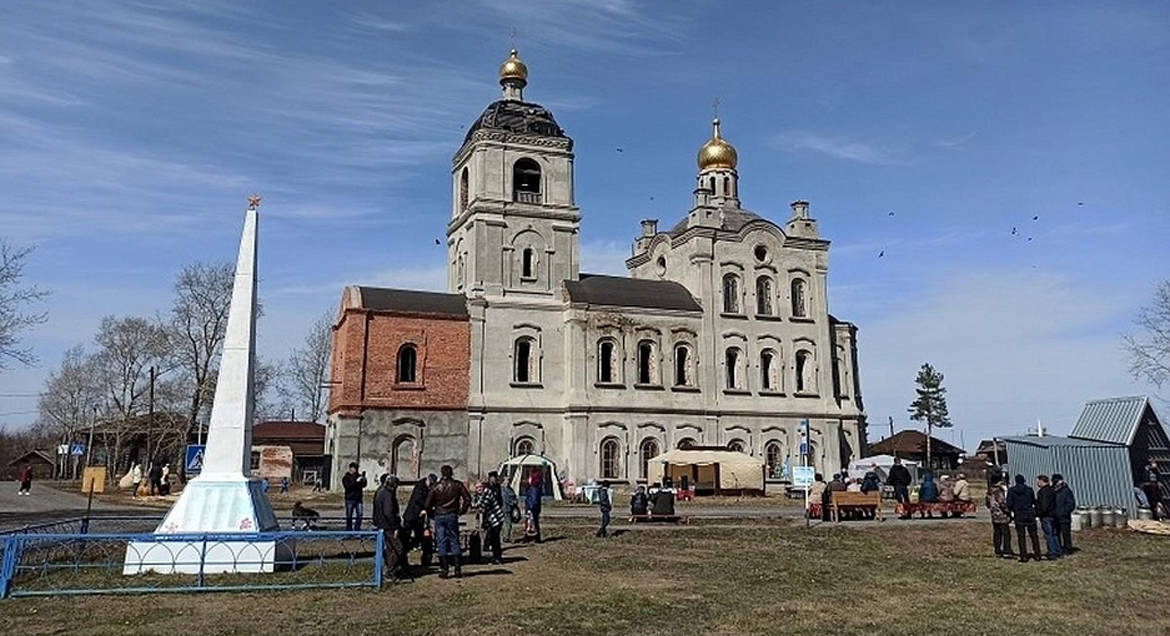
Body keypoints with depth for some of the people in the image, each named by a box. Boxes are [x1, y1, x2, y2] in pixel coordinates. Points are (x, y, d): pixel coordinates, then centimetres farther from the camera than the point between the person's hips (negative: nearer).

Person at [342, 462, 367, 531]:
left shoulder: (358, 476, 11)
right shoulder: (346, 477, 0)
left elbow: (364, 485, 1)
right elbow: (348, 487, -15)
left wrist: (364, 478, -16)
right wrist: (356, 481, -23)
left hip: (358, 499, 3)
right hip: (350, 499, -3)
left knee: (360, 515, -2)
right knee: (349, 516, 2)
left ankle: (357, 529, 6)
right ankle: (348, 530, 11)